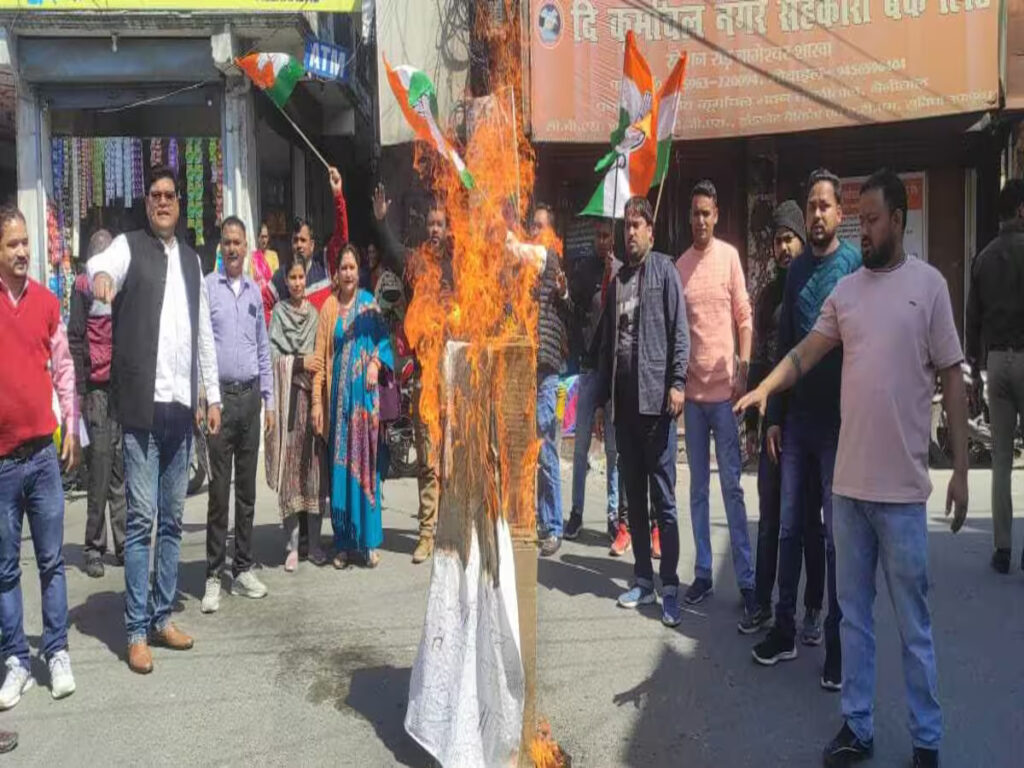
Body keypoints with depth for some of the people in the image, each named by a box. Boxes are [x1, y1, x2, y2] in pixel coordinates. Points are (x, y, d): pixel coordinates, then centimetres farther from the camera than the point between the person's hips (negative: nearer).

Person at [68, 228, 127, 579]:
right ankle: (94, 548, 5)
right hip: (98, 386, -4)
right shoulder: (84, 284, 2)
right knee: (101, 463, -4)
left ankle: (123, 543, 15)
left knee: (122, 465, 8)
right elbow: (75, 339, -3)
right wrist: (79, 387, -9)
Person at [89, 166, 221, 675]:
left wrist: (212, 395, 16)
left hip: (182, 405, 5)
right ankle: (137, 631, 7)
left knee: (172, 519, 11)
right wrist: (100, 275, -48)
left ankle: (162, 617, 22)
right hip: (143, 404, -5)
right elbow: (100, 264, -24)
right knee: (140, 519, -2)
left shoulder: (191, 258, 16)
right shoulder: (129, 246, 1)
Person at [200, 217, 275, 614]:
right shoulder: (207, 287, -2)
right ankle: (213, 576, 5)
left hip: (250, 395, 5)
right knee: (219, 488, -3)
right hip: (220, 395, -5)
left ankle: (243, 569, 19)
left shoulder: (255, 291, 13)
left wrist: (269, 400, 14)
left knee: (247, 487, 10)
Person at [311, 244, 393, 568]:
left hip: (365, 392, 0)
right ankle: (343, 544, 10)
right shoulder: (329, 307, 6)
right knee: (341, 464, 3)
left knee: (366, 462, 1)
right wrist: (317, 401, -2)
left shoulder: (368, 302, 7)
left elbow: (382, 337, 6)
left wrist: (375, 363, -15)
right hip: (339, 392, 1)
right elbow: (320, 356, 4)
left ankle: (369, 541, 8)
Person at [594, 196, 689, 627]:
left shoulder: (664, 270, 0)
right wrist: (602, 400, 16)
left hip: (655, 398, -6)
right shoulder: (617, 280, 18)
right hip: (624, 401, 6)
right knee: (634, 496, 11)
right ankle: (643, 580, 20)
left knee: (663, 498, -3)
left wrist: (677, 383, -16)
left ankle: (670, 587, 4)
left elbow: (679, 331, -7)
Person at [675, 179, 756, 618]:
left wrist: (743, 372, -10)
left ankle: (746, 578, 7)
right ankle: (703, 572, 19)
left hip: (724, 387, -4)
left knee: (732, 485, 0)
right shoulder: (680, 265, 10)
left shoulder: (729, 256, -1)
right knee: (698, 487, 10)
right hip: (692, 389, 4)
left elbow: (744, 318, -1)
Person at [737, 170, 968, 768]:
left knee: (914, 623, 7)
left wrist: (961, 470, -4)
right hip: (848, 481, 4)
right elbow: (806, 353, 5)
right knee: (854, 614, 14)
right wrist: (765, 387, -15)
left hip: (902, 486, -4)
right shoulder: (846, 289, 9)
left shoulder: (929, 284, -3)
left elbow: (953, 379, -2)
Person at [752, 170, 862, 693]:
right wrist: (775, 415, 10)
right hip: (797, 416, 5)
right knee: (791, 527, 11)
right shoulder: (797, 269, 10)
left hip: (839, 418, -5)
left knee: (836, 533, 4)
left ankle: (837, 640, 16)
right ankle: (785, 628, 24)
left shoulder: (856, 265, -6)